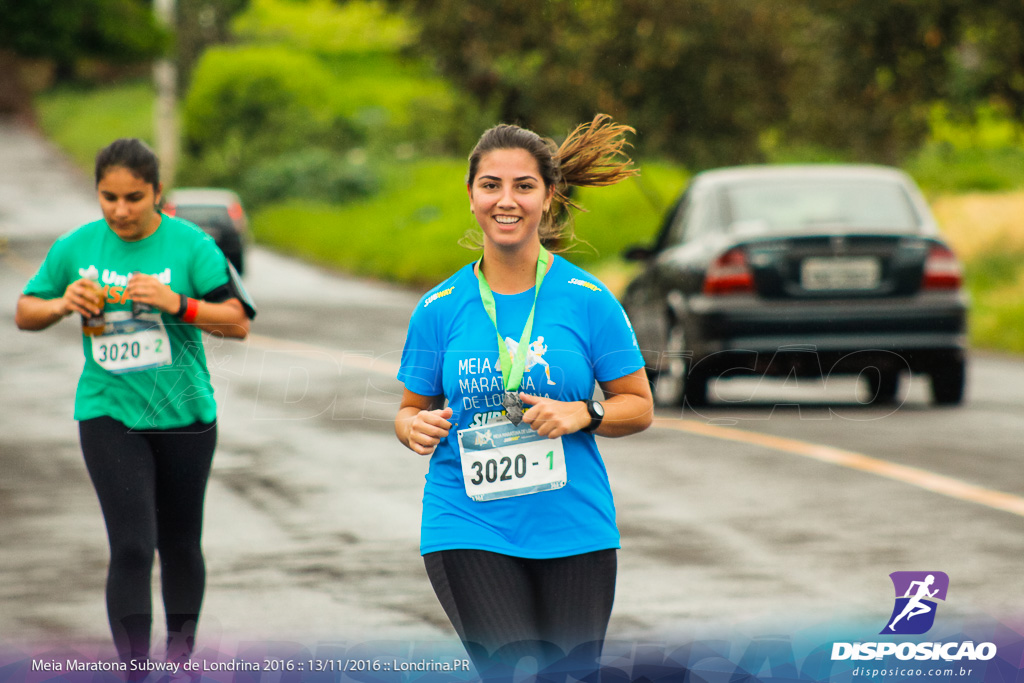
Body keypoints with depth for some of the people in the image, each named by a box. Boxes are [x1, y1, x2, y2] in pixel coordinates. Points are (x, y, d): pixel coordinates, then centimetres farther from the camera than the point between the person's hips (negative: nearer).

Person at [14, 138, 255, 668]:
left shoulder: (189, 245, -8)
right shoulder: (75, 247, -1)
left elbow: (238, 322, -10)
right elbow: (25, 314, 9)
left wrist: (177, 303, -25)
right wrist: (63, 304, -12)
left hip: (183, 414, 0)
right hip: (108, 416, 0)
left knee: (179, 544, 13)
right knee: (131, 547, -11)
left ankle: (181, 657, 32)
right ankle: (133, 668, -8)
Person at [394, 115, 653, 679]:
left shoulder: (587, 299, -1)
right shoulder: (440, 308, 2)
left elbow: (638, 407, 4)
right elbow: (411, 409, 11)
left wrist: (581, 415, -15)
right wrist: (415, 427, -11)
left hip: (574, 531, 1)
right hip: (468, 527, -1)